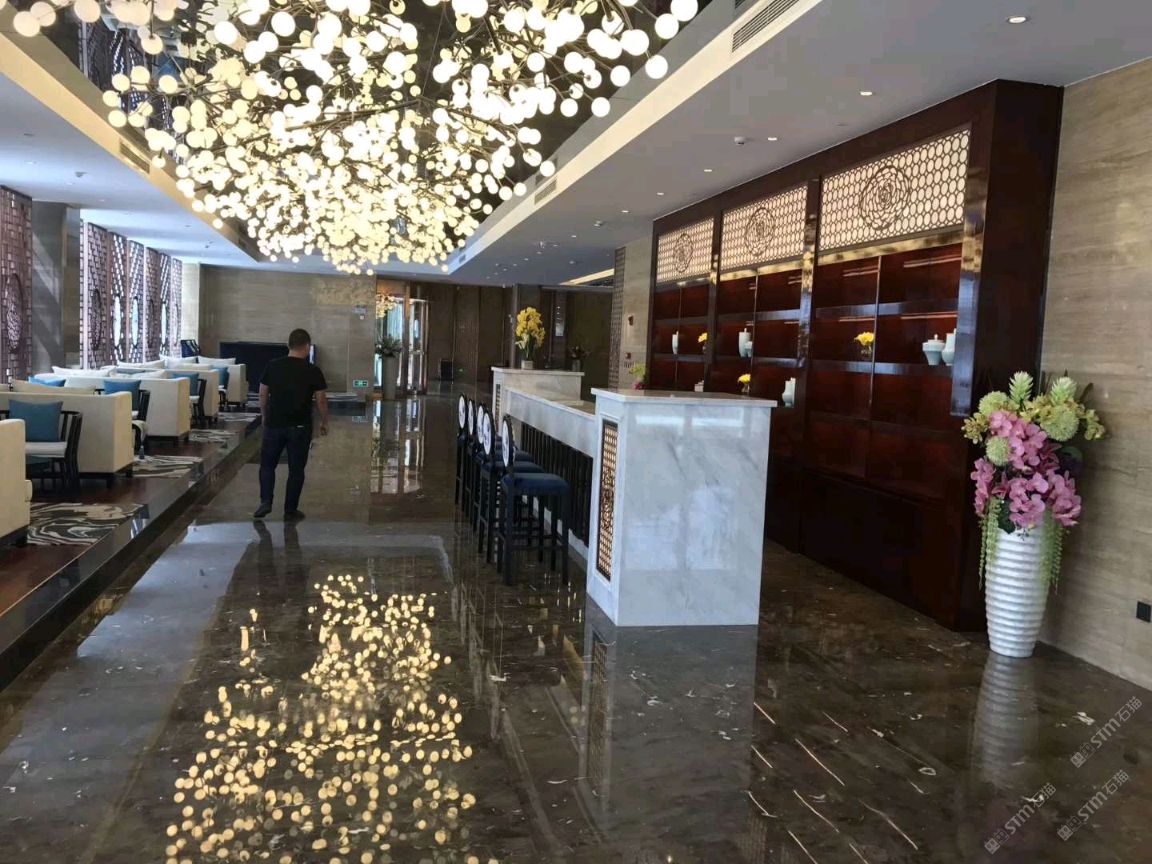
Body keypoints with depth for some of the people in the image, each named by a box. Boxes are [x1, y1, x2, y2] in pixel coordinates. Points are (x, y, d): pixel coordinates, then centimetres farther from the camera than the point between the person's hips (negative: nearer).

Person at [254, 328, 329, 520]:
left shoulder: (273, 366, 1)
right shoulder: (313, 371, -6)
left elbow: (263, 395, 7)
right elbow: (321, 400, -4)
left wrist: (264, 416, 22)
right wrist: (324, 422, 10)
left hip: (274, 425, 2)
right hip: (299, 427, -2)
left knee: (267, 464, 16)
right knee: (296, 469, 8)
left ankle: (265, 502, 4)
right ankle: (290, 510, 13)